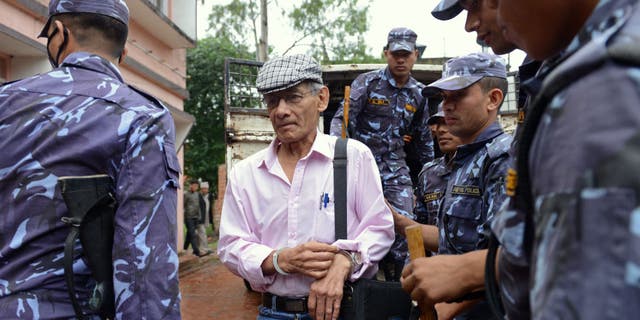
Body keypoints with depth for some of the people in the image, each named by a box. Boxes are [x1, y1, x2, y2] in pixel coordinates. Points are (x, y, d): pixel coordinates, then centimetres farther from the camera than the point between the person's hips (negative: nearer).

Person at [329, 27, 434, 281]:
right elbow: (342, 119, -10)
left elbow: (423, 137, 21)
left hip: (396, 166, 3)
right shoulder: (367, 82, -3)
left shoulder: (418, 93, 10)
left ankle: (395, 280, 9)